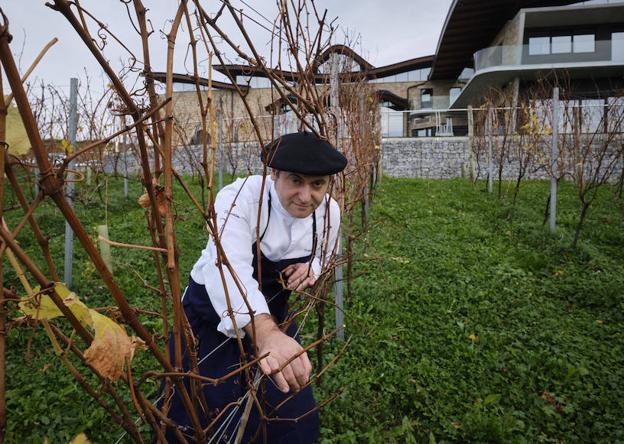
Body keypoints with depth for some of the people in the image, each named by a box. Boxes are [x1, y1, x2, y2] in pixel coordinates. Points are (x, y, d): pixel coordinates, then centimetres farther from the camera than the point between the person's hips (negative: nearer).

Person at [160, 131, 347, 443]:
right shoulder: (239, 198, -29)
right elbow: (229, 268, -46)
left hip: (272, 317, 4)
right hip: (212, 314, -3)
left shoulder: (329, 212, -12)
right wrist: (266, 333, -64)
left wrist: (312, 269, -19)